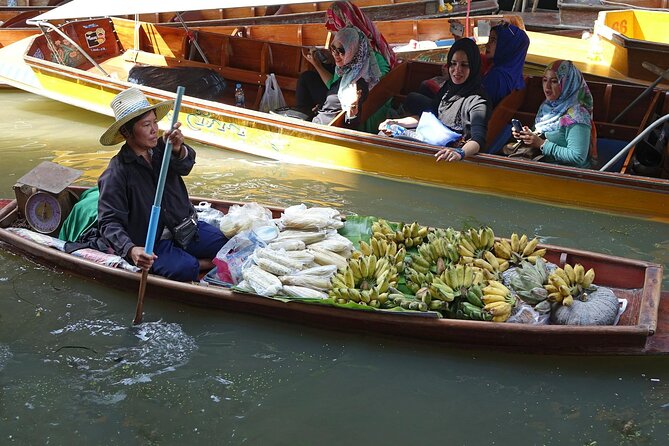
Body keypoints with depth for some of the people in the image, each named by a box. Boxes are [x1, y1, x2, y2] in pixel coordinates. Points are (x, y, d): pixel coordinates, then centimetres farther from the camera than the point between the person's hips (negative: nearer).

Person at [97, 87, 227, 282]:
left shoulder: (161, 149, 0)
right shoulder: (116, 174, -14)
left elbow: (185, 165, -20)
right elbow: (109, 221, -18)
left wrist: (178, 150, -46)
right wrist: (130, 250, -37)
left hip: (186, 228, 5)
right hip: (152, 245, -5)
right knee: (185, 269, -31)